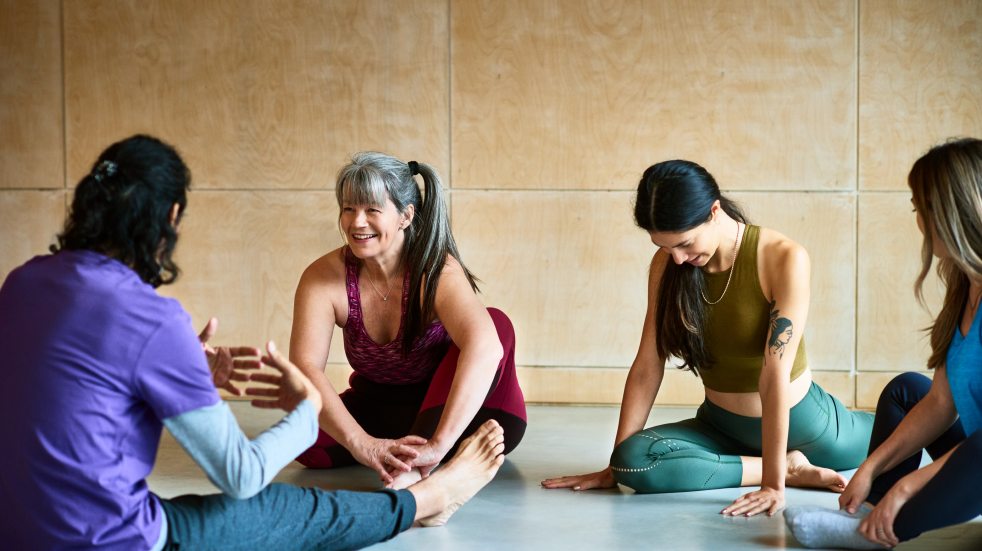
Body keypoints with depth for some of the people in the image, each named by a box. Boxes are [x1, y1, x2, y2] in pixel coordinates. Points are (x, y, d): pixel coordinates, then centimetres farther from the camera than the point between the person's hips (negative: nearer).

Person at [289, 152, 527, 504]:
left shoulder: (438, 271, -23)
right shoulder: (324, 278, -15)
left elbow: (484, 346, -42)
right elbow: (305, 368, -28)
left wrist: (439, 443, -54)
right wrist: (363, 444, -44)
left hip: (456, 411, -2)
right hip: (382, 407, 2)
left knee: (497, 323, -30)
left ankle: (413, 468, -44)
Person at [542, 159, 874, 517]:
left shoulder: (784, 259, -22)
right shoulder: (666, 263, -9)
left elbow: (775, 374, -28)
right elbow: (647, 366, -8)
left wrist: (774, 482, -31)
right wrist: (615, 467, -10)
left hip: (798, 421, -2)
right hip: (721, 426, 2)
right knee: (632, 460, -25)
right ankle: (791, 468, -9)